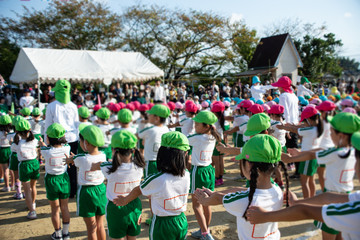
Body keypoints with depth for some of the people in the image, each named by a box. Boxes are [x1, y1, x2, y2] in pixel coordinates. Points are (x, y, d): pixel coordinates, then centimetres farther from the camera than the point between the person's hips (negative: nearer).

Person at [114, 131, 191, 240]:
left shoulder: (155, 180, -24)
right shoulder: (187, 175, -11)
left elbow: (138, 190, -4)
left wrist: (124, 200, 15)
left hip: (162, 224, -4)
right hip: (182, 221, 4)